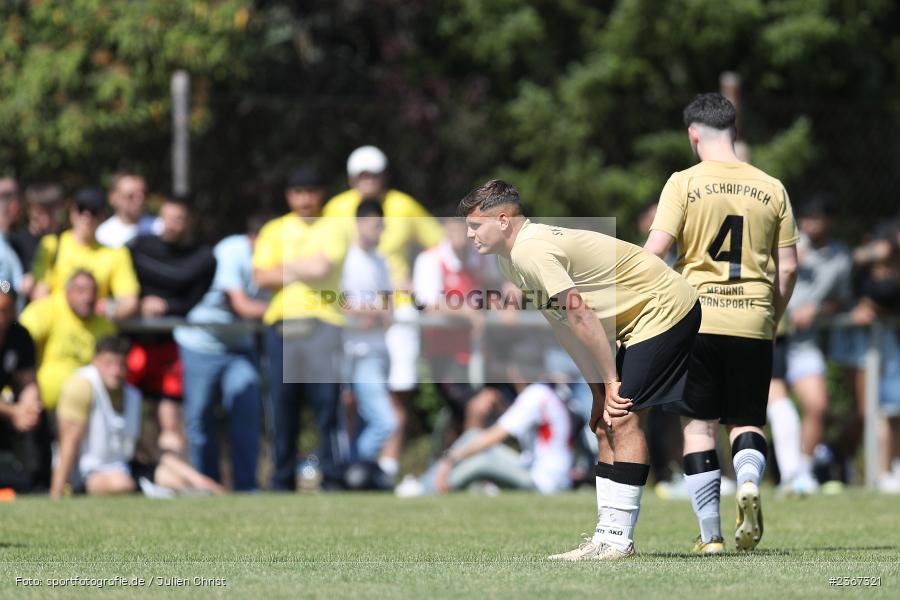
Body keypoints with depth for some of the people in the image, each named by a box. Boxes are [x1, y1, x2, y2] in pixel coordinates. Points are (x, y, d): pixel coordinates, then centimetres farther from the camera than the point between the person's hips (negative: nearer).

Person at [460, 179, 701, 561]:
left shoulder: (531, 251, -23)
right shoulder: (510, 261, 9)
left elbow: (581, 317, -23)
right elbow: (567, 328, 12)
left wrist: (611, 382, -18)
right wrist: (599, 391, 9)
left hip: (664, 309, -11)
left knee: (622, 417, -16)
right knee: (607, 423, 8)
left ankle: (617, 538, -16)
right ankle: (610, 536, 10)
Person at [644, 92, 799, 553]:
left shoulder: (684, 183, -2)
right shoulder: (770, 188, 7)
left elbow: (654, 251, -10)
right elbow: (788, 266, 6)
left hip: (696, 320, -2)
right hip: (753, 323, 2)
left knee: (699, 425, 6)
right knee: (747, 421, 12)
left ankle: (710, 534, 1)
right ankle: (749, 482, -20)